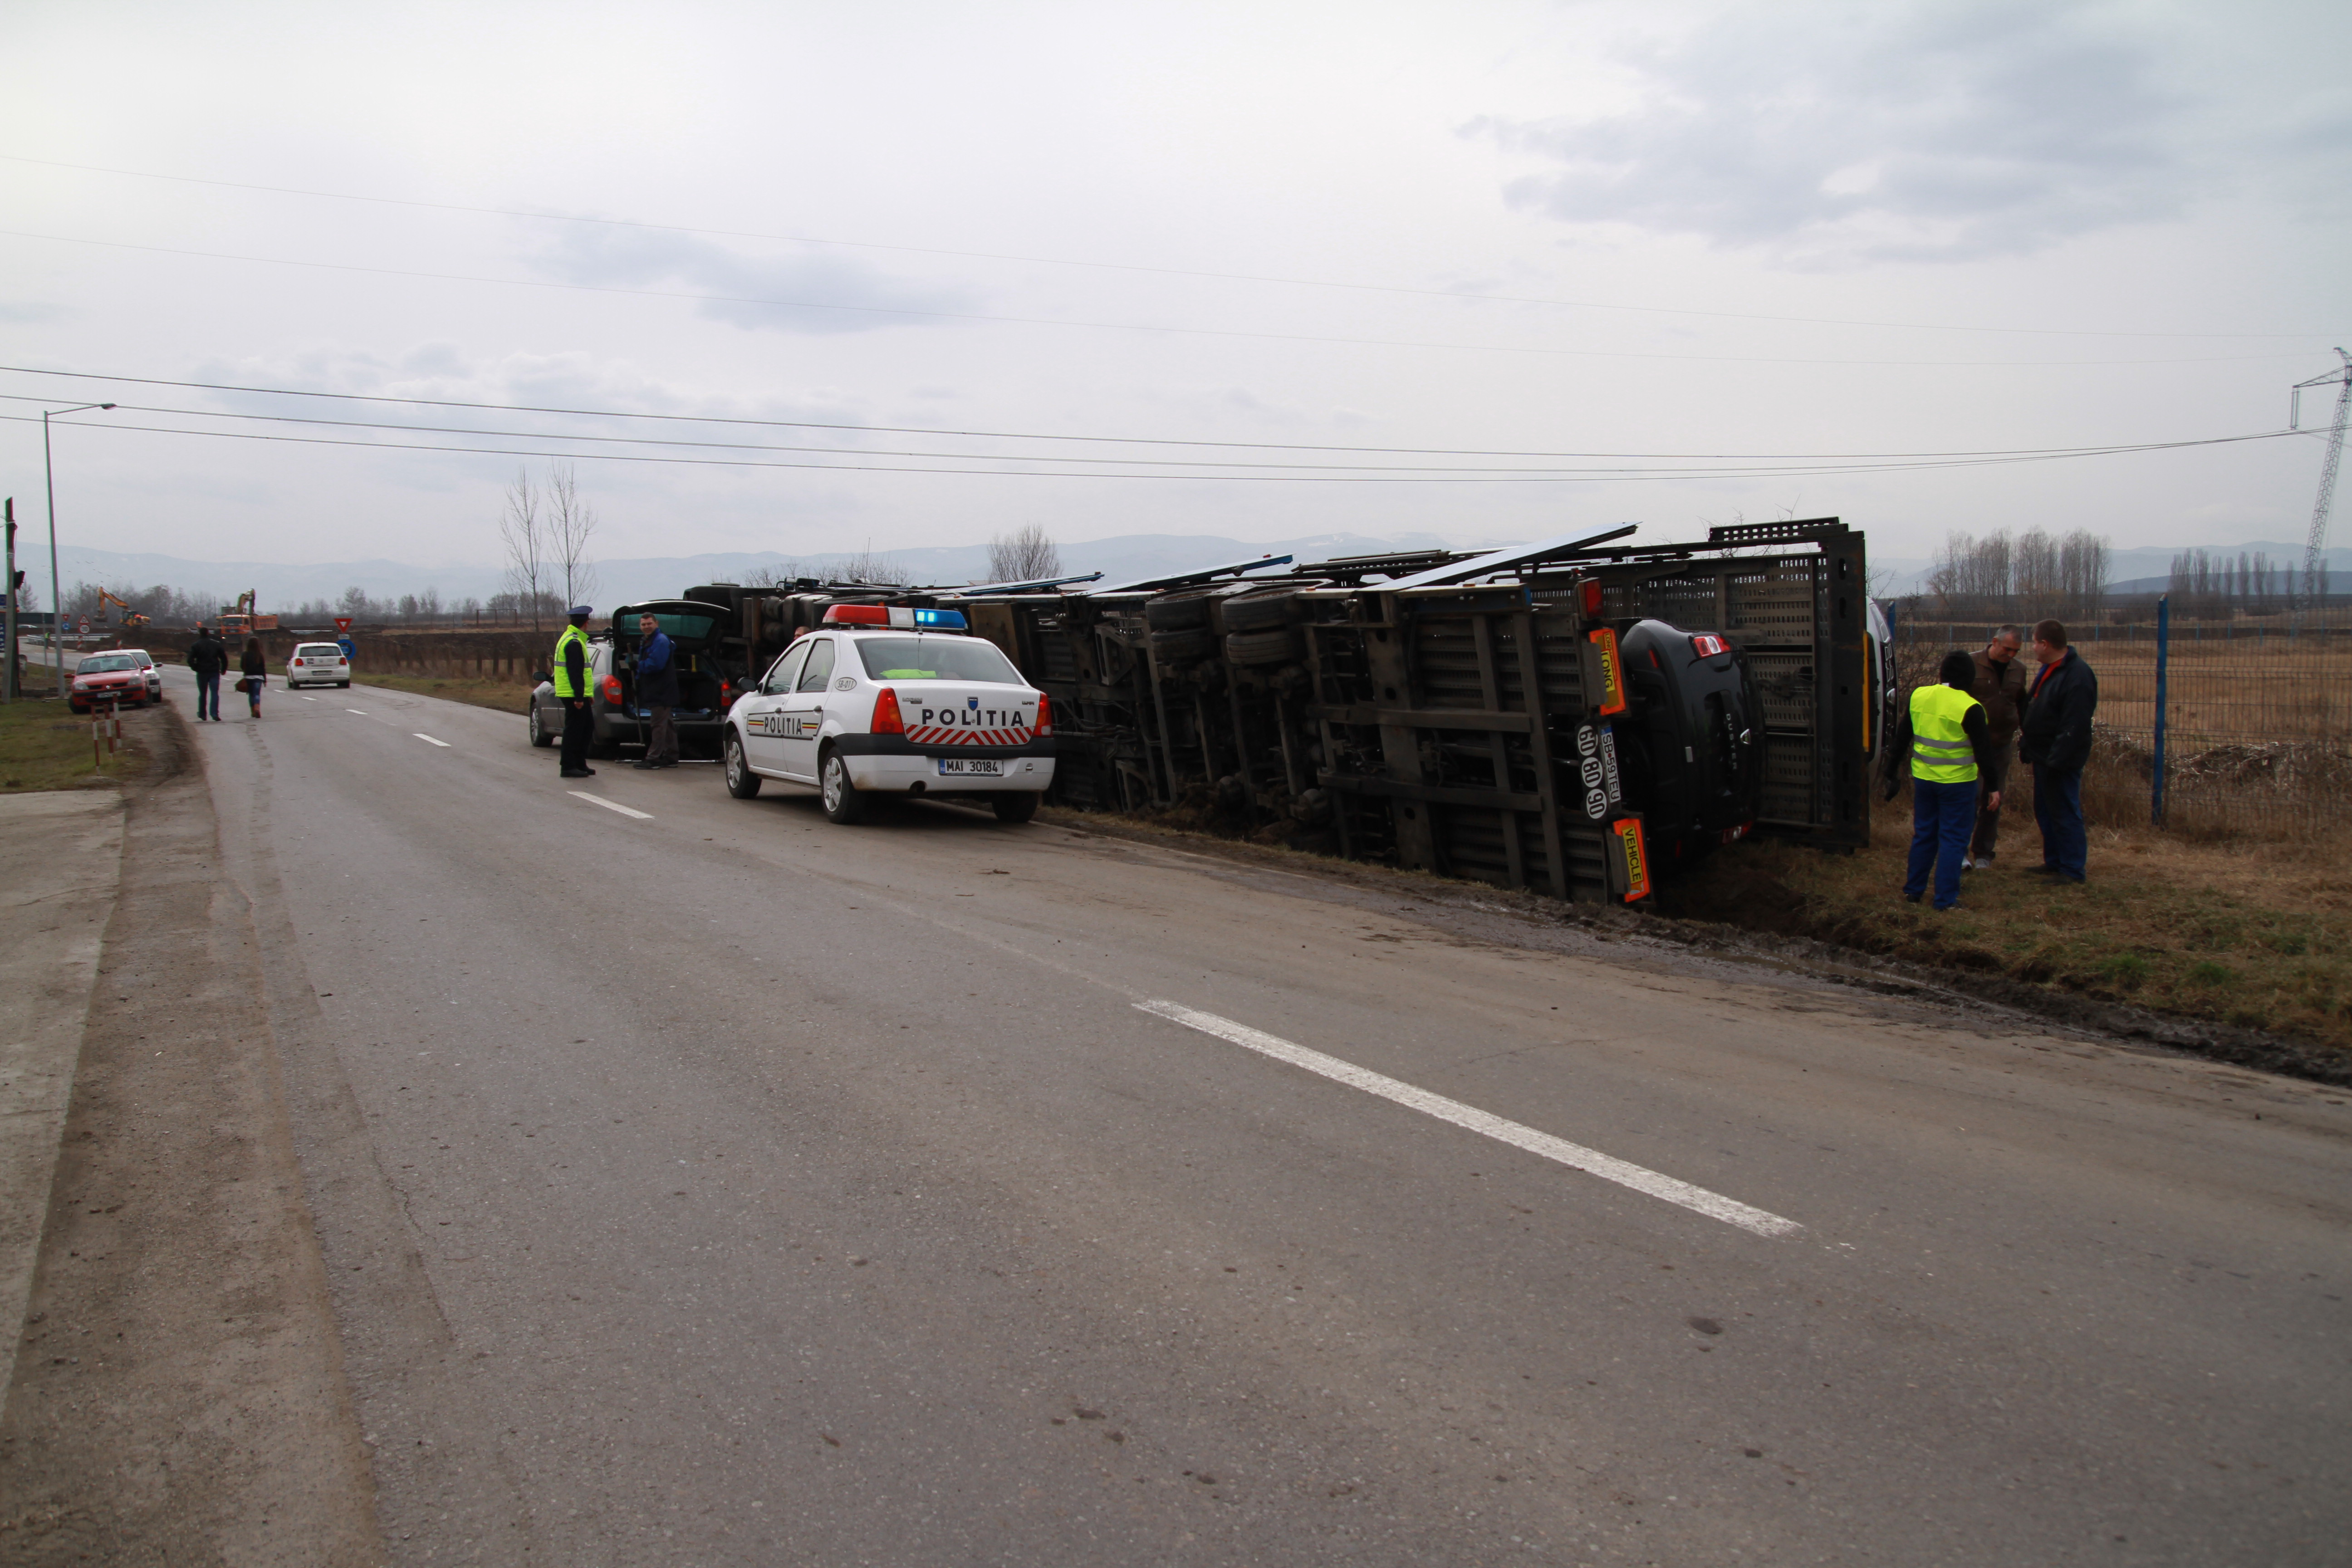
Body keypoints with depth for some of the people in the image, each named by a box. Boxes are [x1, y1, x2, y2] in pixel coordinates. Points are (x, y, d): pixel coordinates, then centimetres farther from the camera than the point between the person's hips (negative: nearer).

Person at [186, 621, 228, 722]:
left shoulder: (195, 645, -1)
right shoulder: (217, 644, 3)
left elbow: (190, 660, -8)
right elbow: (224, 658, 2)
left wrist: (195, 668, 5)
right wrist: (223, 670, 10)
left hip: (202, 673, 0)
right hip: (214, 672, 0)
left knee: (203, 694, 12)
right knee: (215, 693, -4)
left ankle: (202, 714, 19)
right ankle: (214, 713, -18)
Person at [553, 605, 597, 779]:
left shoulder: (567, 638, 18)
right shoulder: (575, 643, -16)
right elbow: (576, 673, -22)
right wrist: (579, 697, -23)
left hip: (575, 695, 10)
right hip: (574, 695, -10)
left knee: (587, 726, 15)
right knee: (574, 730, -6)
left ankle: (580, 763, 19)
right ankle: (569, 767, -3)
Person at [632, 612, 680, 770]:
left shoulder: (661, 641, -13)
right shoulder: (645, 642, 19)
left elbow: (655, 664, -23)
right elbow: (645, 665, 23)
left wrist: (638, 665, -9)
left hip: (662, 691, -10)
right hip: (654, 690, 10)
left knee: (659, 724, -9)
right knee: (667, 725, 13)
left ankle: (653, 758, -10)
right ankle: (671, 757, 19)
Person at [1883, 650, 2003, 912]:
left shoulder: (1918, 696, 0)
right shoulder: (1971, 708, -15)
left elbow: (1901, 738, 7)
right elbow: (1983, 753, -13)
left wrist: (1893, 772, 17)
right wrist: (1993, 788, -5)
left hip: (1923, 779, 5)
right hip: (1957, 783, -5)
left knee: (1923, 834, 17)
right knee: (1953, 839, 4)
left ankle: (1913, 890, 24)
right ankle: (1946, 899, 5)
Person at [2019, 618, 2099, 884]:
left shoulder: (2077, 675, -22)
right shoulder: (2049, 670, 11)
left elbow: (2075, 726, -26)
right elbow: (2031, 708, 20)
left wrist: (2057, 760, -27)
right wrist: (2026, 744, 17)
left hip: (2060, 762, -10)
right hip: (2043, 756, 10)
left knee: (2065, 815, -3)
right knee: (2045, 813, 18)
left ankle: (2073, 870, 4)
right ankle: (2054, 862, 28)